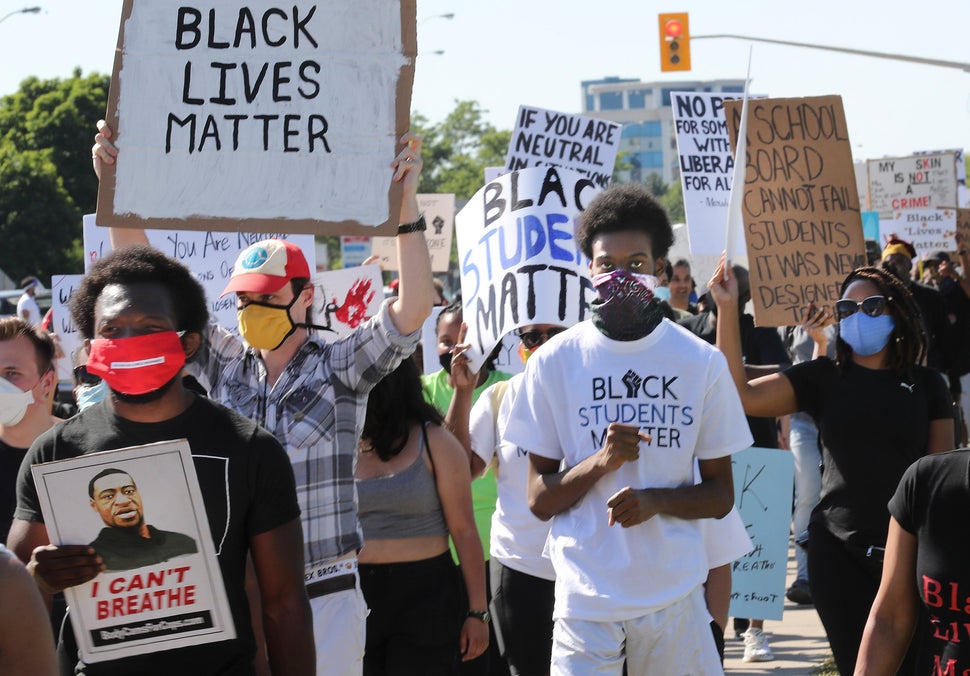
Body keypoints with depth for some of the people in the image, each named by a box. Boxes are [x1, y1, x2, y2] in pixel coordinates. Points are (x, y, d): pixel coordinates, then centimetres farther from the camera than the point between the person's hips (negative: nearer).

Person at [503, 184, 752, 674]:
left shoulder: (702, 362, 3)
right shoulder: (554, 362, 1)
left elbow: (721, 495, 7)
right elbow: (540, 500, 2)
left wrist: (657, 500, -13)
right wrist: (600, 463, -16)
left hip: (676, 596, 1)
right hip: (586, 596, -1)